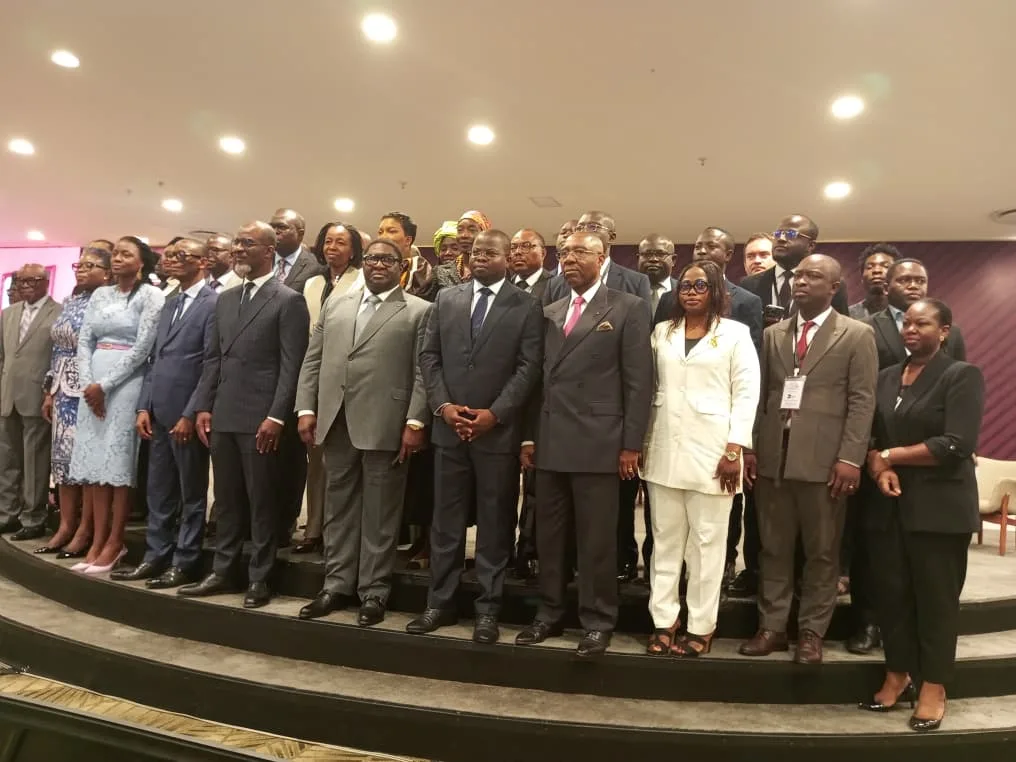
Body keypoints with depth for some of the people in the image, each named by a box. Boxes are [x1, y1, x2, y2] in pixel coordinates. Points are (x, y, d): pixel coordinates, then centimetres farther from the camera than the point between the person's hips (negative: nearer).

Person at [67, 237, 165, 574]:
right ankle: (98, 540, 10)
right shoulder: (100, 294, 14)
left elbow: (142, 349, -11)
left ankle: (115, 542, 6)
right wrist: (88, 384, -5)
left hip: (126, 383, -6)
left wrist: (105, 385, -12)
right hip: (93, 385, 6)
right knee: (94, 459, 4)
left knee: (119, 461, -4)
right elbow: (84, 341, 10)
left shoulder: (150, 295, -3)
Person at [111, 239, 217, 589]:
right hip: (159, 412, 8)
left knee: (191, 493, 4)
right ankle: (155, 556, 25)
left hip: (187, 414, -8)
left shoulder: (214, 304, -9)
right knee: (158, 492, 14)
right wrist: (144, 406, 9)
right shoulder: (170, 304, 18)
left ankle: (184, 563, 13)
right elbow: (156, 359, 17)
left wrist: (191, 414, -17)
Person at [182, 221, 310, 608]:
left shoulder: (289, 301, -5)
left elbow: (292, 365, -11)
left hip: (261, 419, -6)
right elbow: (213, 358, 17)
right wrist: (203, 406, 8)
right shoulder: (225, 299, 16)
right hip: (223, 417, 7)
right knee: (226, 499, 14)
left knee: (261, 501, 2)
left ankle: (259, 578, 13)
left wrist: (276, 417, -16)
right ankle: (223, 571, 25)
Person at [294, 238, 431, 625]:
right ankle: (337, 585, 26)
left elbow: (423, 373, -6)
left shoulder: (419, 311, 1)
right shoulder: (335, 303, 15)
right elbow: (313, 360, 13)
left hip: (385, 426, -4)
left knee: (379, 512, 5)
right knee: (338, 507, 13)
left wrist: (415, 422, -13)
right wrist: (306, 408, 4)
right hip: (336, 422, 5)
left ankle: (374, 591, 17)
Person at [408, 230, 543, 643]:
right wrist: (443, 406, -6)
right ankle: (440, 602, 23)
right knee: (445, 520, 11)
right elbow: (428, 356, 7)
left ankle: (488, 609, 19)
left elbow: (529, 367, -7)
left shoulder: (526, 306, 0)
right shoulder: (446, 299, 10)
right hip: (448, 427, 3)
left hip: (498, 431, -3)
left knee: (494, 523, 6)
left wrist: (494, 413, -15)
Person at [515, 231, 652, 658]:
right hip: (549, 442, 5)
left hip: (598, 443, -5)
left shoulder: (629, 309, 0)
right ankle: (549, 614, 26)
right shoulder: (549, 313, 16)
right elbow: (540, 377, 15)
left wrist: (631, 444, -9)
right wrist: (529, 435, 10)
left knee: (597, 539, 3)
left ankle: (597, 622, 18)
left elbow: (638, 380, -5)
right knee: (549, 536, 13)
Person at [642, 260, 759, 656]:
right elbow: (651, 388, 11)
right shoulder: (662, 332, 13)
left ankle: (701, 626, 14)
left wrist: (734, 449, -10)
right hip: (665, 449, 3)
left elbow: (746, 393, -2)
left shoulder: (735, 333, 3)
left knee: (707, 541, 3)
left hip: (712, 451, -3)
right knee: (665, 540, 8)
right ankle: (664, 620, 17)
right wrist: (643, 442, 6)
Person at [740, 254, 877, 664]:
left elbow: (862, 401, -4)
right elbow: (761, 396, 12)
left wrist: (850, 458, -12)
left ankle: (811, 632, 19)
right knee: (774, 548, 9)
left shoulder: (857, 335, 3)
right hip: (773, 456, 3)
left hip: (824, 459, -3)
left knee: (822, 551, 7)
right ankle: (771, 627, 20)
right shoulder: (772, 334, 14)